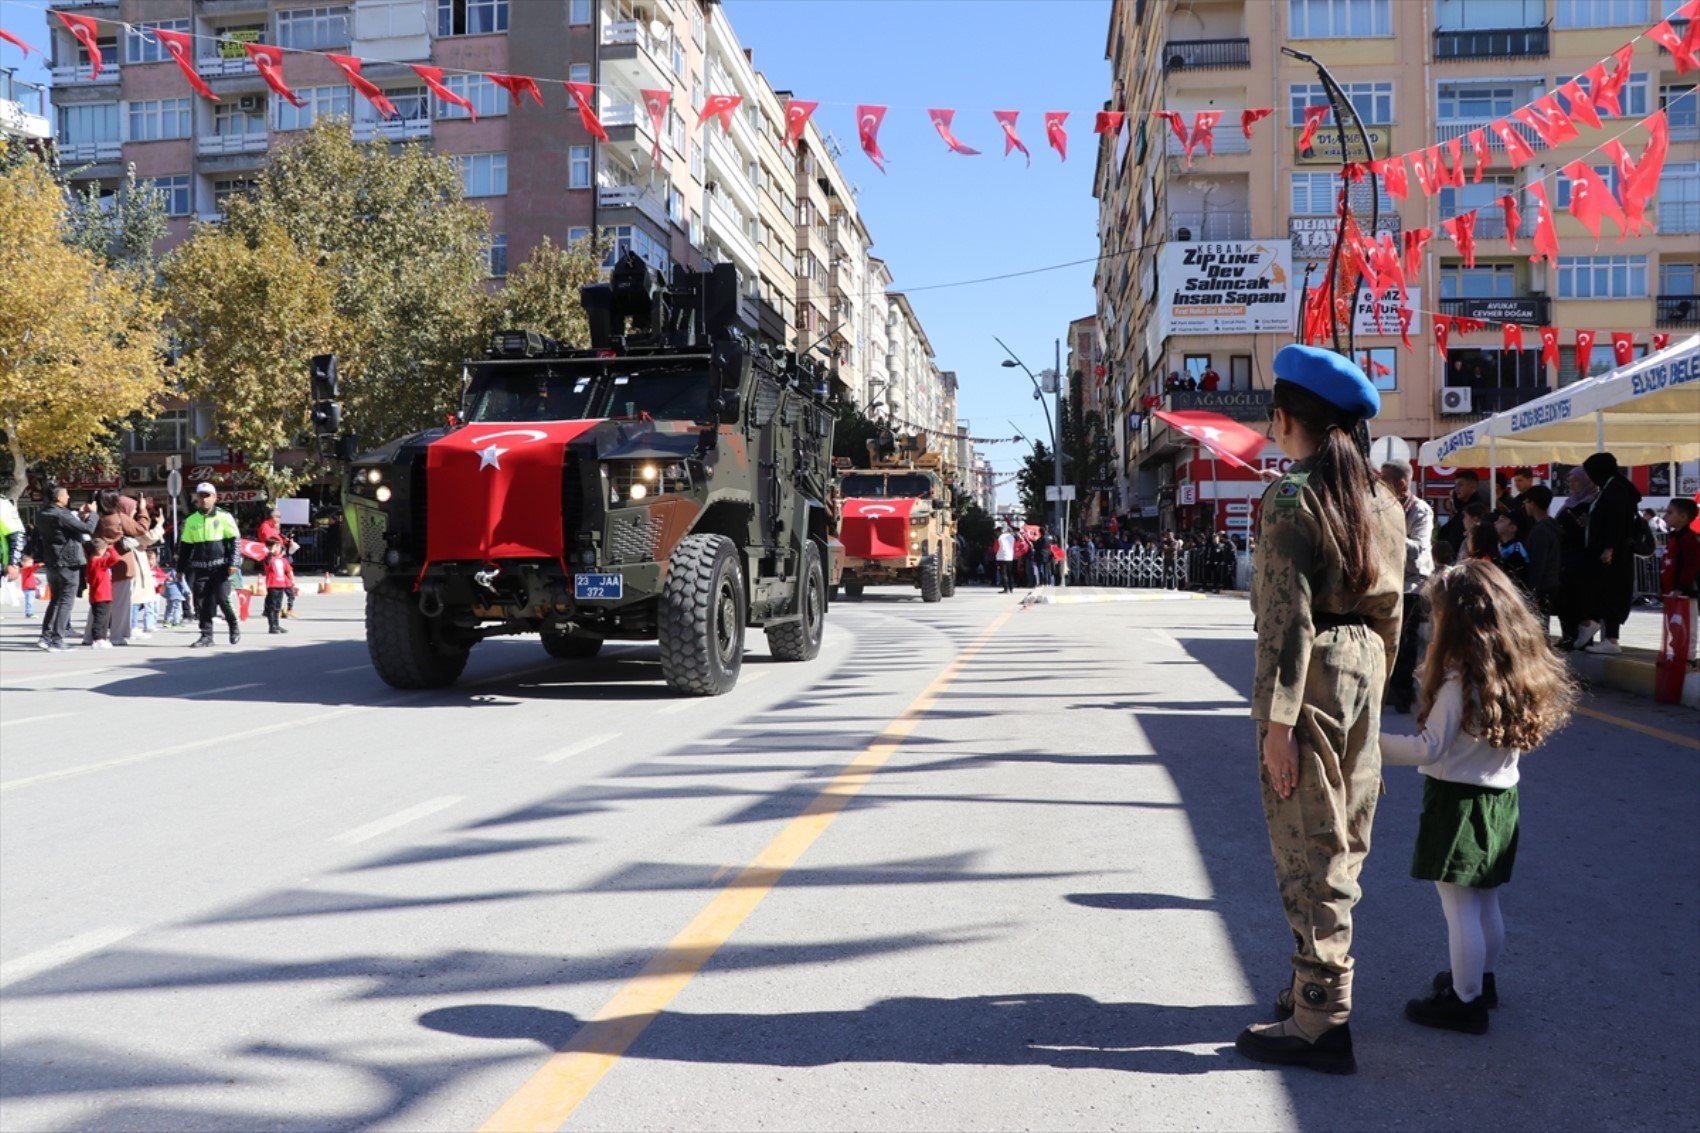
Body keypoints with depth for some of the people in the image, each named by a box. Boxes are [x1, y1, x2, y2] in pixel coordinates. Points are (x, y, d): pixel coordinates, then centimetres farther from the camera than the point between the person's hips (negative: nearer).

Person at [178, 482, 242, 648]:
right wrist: (180, 569, 14)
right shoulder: (191, 520, 11)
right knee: (202, 602, 1)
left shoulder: (224, 516, 0)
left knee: (222, 599, -10)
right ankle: (206, 635, 8)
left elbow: (235, 540, -1)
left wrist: (233, 563, -9)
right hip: (200, 568, 4)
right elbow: (184, 546, 16)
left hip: (220, 566, -4)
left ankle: (234, 628, 12)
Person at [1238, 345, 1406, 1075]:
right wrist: (1373, 686, 20)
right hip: (1365, 664, 8)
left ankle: (1322, 1022, 5)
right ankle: (1318, 985, 32)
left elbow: (1289, 615, -18)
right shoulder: (1382, 501, 10)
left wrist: (1277, 719, -17)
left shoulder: (1293, 498, -14)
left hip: (1313, 673, -8)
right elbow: (1389, 607, 13)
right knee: (1343, 841, 17)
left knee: (1309, 848, -1)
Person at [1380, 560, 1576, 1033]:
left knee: (1460, 908, 3)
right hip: (1501, 798, 8)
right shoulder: (1521, 672, 3)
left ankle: (1465, 1000, 12)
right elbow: (1503, 739, 10)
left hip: (1458, 800, -8)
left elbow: (1428, 749, -21)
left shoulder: (1460, 681, -21)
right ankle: (1482, 979, 38)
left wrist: (1370, 741, -16)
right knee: (1486, 902, 22)